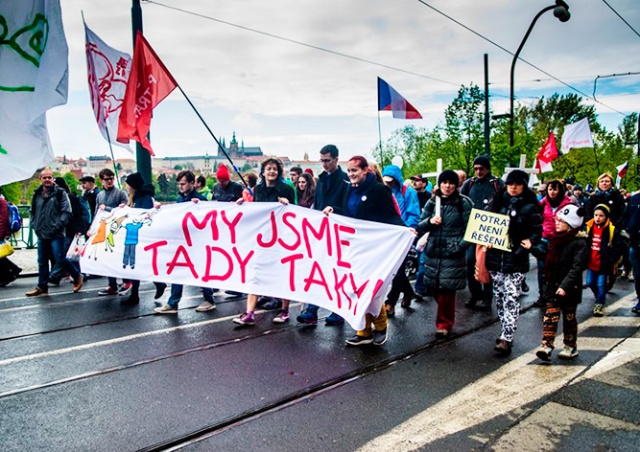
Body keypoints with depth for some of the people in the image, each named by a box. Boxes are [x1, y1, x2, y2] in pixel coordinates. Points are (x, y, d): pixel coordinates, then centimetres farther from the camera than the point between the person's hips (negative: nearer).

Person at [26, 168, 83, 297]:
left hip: (56, 235, -5)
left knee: (60, 259, -7)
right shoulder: (37, 195, 12)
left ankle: (77, 276, 13)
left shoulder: (60, 193, -3)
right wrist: (35, 226, 5)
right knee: (42, 262, 10)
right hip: (41, 235, 5)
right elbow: (32, 212, 19)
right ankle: (42, 287, 19)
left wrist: (56, 227, -14)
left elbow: (66, 212, -9)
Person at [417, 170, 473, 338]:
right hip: (433, 252, 4)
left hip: (452, 255, -4)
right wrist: (430, 221, -11)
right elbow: (420, 226, 9)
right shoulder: (432, 202, 8)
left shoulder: (464, 203, -2)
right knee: (434, 288, 9)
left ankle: (444, 323, 14)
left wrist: (460, 246, -14)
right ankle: (446, 319, 31)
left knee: (446, 289, -4)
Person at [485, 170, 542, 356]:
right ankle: (505, 332, 27)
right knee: (499, 297, 12)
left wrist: (523, 249, -18)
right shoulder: (497, 201, 9)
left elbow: (537, 233, -3)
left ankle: (506, 338, -6)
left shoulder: (530, 208, -2)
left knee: (511, 299, -7)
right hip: (495, 258, 5)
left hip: (516, 261, -4)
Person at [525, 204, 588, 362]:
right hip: (553, 286, 5)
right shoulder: (556, 239, 8)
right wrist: (532, 248, 15)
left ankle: (571, 347, 27)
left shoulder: (580, 243, -16)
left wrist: (565, 285, -30)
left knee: (569, 317, 11)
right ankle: (547, 346, -4)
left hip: (569, 289, -5)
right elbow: (547, 257, 20)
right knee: (550, 315, -1)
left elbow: (577, 268, -23)